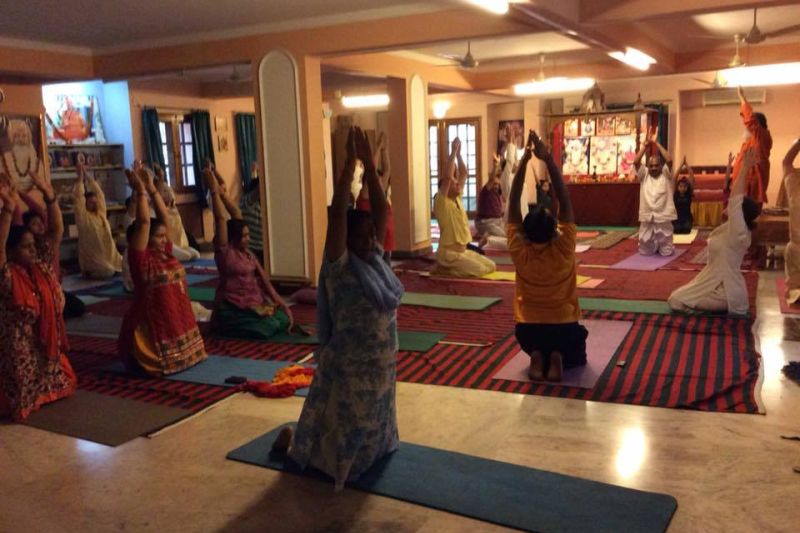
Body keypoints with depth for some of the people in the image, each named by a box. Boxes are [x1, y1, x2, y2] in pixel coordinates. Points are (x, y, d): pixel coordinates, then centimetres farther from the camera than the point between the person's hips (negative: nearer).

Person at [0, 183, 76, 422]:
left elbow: (57, 234, -2)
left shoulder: (41, 268, 0)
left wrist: (51, 199, -13)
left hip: (46, 344, 6)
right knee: (21, 398, 5)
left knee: (55, 383, 21)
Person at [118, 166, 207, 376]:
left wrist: (152, 188, -1)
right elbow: (143, 223, -23)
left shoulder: (165, 253, 6)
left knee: (184, 358, 11)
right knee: (167, 363, -10)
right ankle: (137, 358, 14)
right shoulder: (141, 258, -13)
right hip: (154, 325, -8)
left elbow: (164, 217, 3)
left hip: (177, 322, 8)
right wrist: (140, 190, -20)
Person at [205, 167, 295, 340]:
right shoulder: (225, 252, -11)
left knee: (284, 318, -8)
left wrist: (223, 192, 7)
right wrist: (214, 191, -19)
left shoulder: (246, 252, 8)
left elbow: (237, 215, 8)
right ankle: (227, 326, -2)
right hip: (233, 308, -8)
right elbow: (221, 218, -19)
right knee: (269, 325, -22)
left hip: (253, 302, 8)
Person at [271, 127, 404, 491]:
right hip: (348, 369, -6)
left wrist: (369, 164, -11)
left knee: (373, 435, 24)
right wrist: (350, 163, -28)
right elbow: (337, 213, -27)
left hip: (381, 366, 6)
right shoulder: (339, 266, -17)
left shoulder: (376, 259, -1)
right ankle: (292, 439, 35)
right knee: (340, 440, 11)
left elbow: (380, 209, -5)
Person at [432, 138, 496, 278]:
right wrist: (453, 152, -20)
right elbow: (448, 176, -24)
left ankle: (452, 267, 14)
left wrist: (458, 153, 2)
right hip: (449, 252, -9)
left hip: (464, 250, 9)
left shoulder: (457, 198, 11)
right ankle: (442, 268, -6)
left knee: (491, 267, 7)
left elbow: (464, 173, 11)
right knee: (479, 270, -23)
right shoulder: (441, 202, -11)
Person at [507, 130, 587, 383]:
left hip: (527, 330, 2)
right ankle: (557, 359, -5)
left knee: (537, 347, 34)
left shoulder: (519, 251, -16)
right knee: (577, 358, 29)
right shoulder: (563, 249, -20)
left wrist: (523, 162, -16)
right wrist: (548, 159, -23)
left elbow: (513, 204, -13)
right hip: (564, 327, -1)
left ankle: (538, 358, -1)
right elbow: (565, 201, -20)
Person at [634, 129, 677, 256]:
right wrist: (646, 145, -10)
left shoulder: (666, 175, 3)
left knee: (666, 251, 5)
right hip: (646, 218, 1)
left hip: (663, 218, -1)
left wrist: (656, 143, -10)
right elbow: (636, 162, -7)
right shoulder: (644, 175, 7)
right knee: (645, 251, 10)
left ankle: (662, 246, 39)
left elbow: (669, 161, -15)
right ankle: (652, 247, 42)